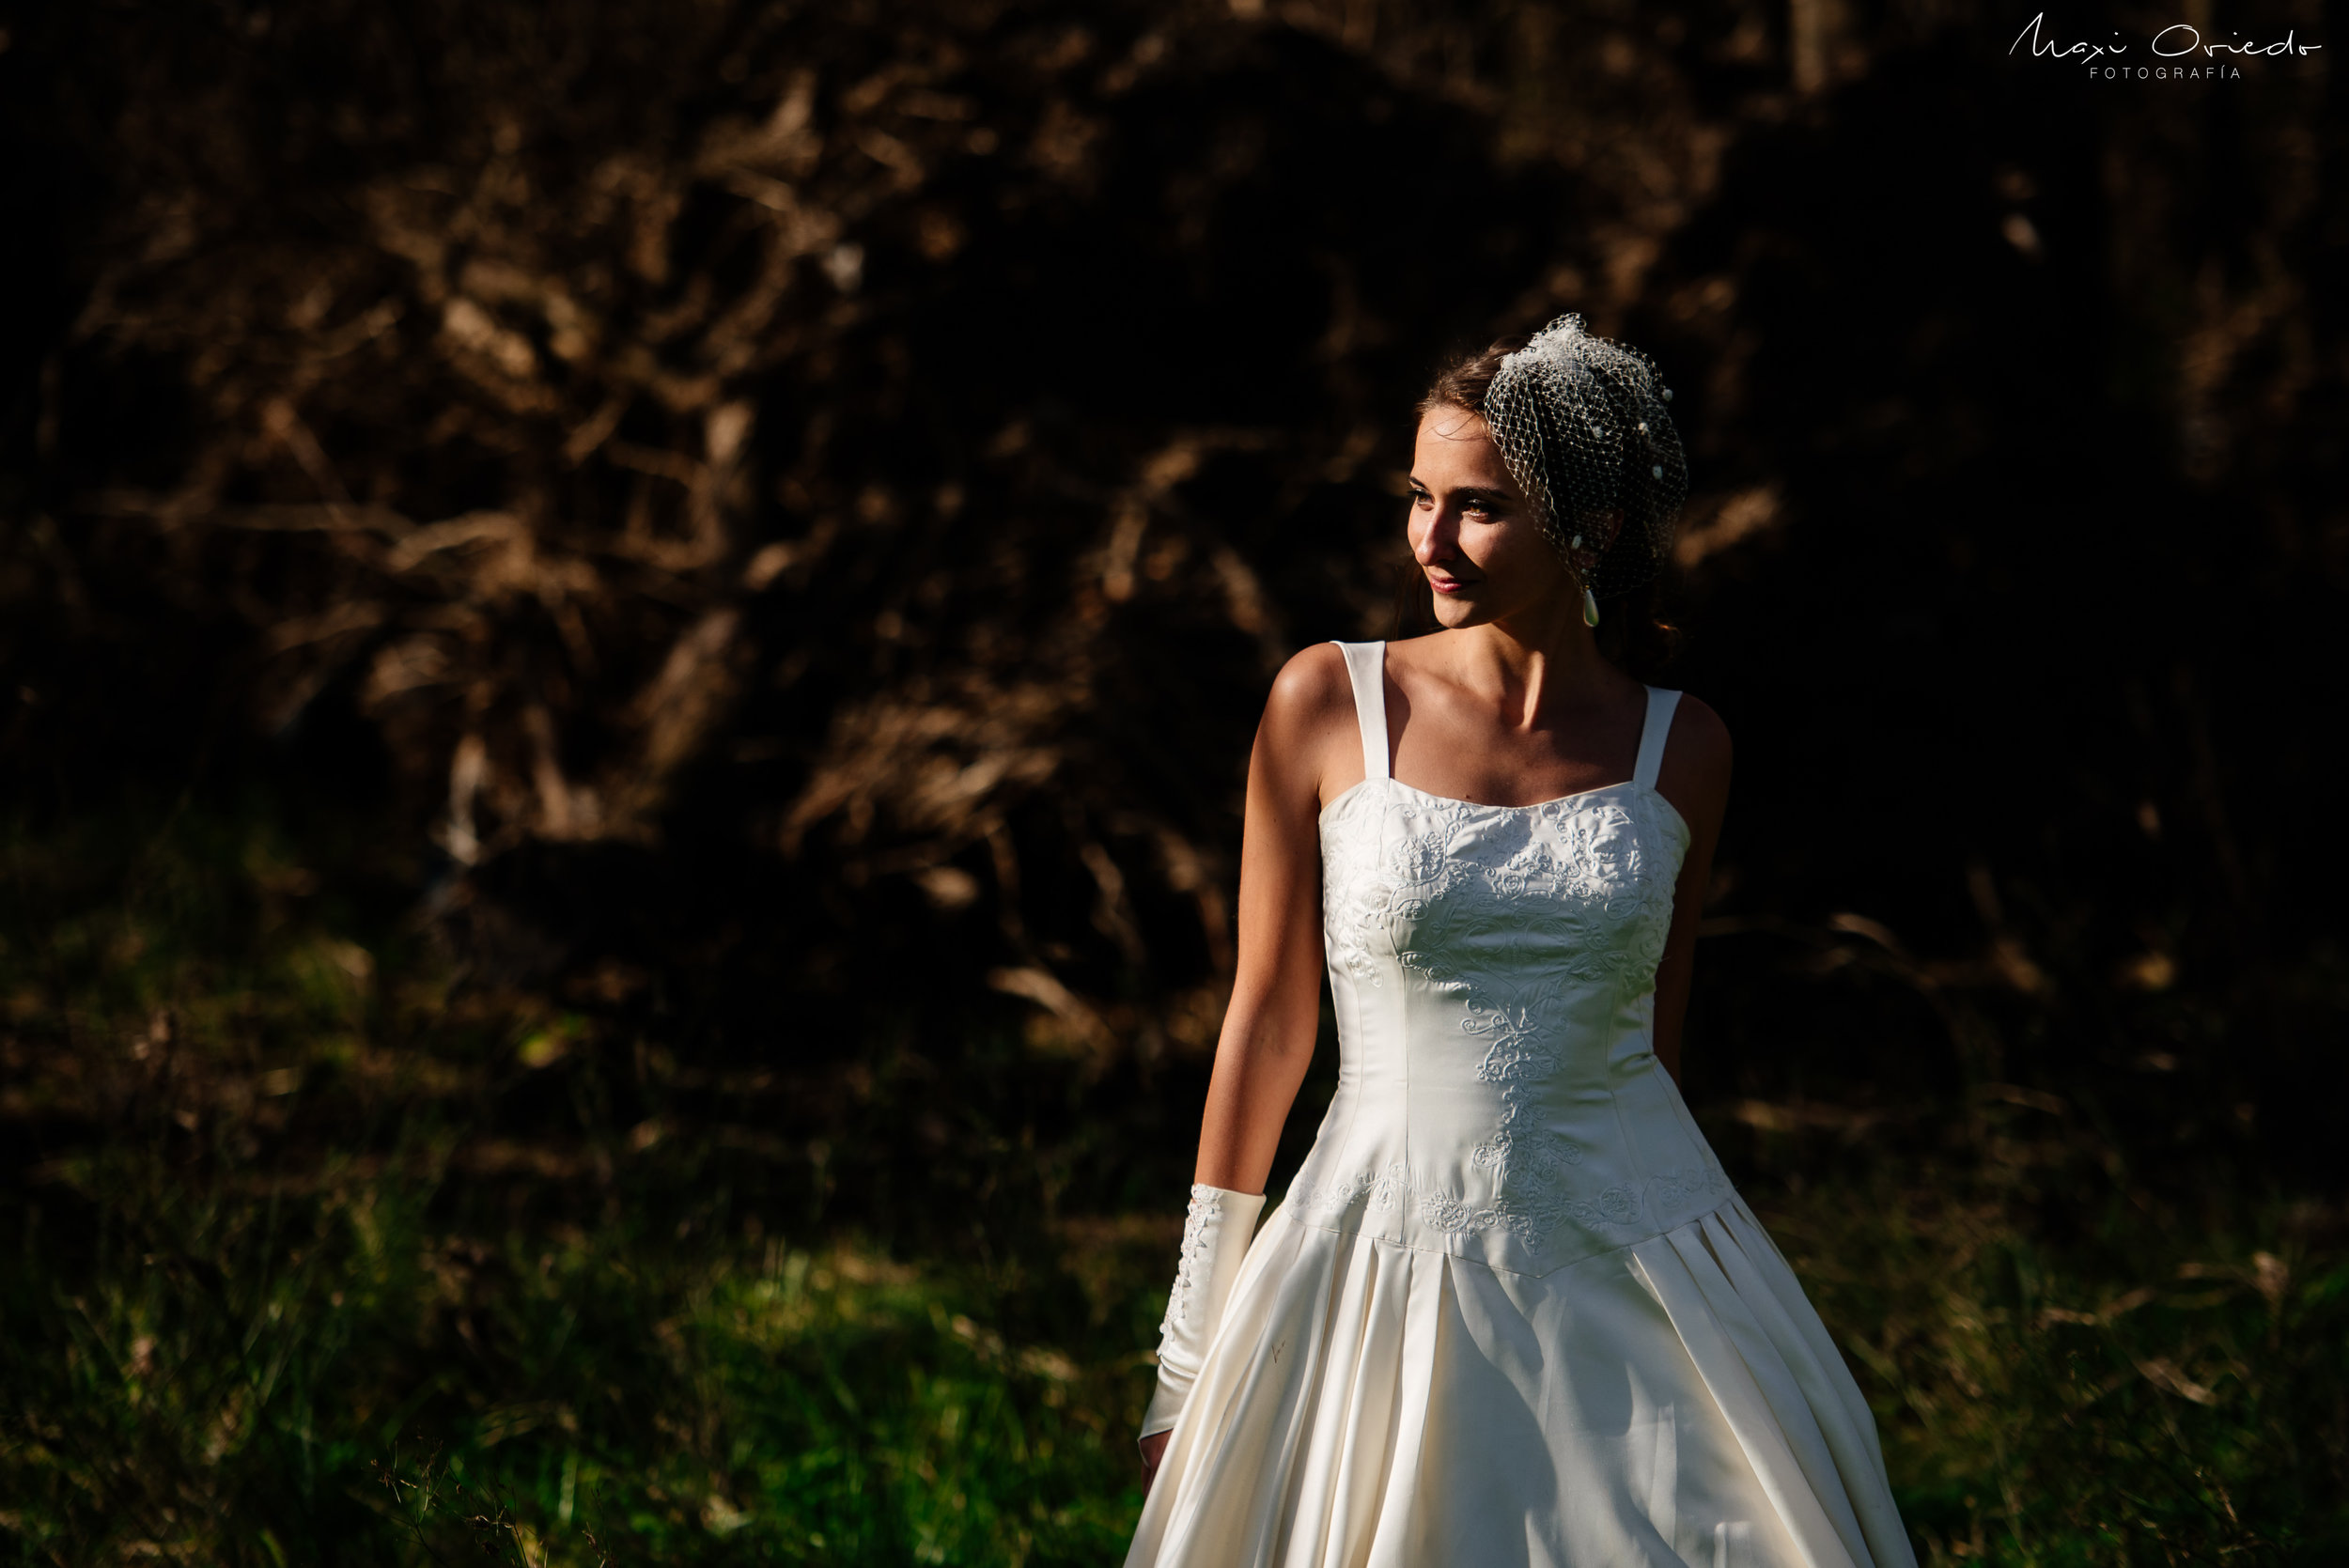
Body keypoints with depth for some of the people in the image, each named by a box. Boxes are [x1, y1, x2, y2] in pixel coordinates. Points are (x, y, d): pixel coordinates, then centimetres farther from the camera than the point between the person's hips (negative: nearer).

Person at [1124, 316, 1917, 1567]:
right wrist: (1191, 1345, 1)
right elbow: (1269, 1017, 1)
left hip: (1633, 1273, 1)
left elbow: (1654, 1034, 12)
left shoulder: (1679, 751, 2)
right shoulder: (1329, 703, -2)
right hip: (1393, 1264, -1)